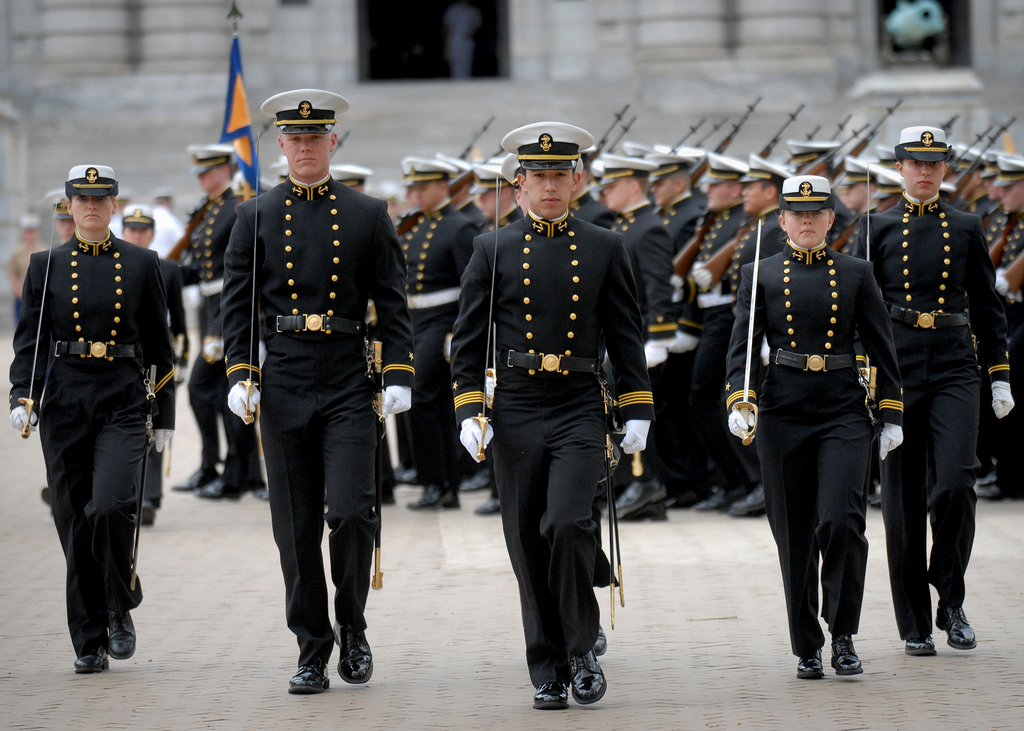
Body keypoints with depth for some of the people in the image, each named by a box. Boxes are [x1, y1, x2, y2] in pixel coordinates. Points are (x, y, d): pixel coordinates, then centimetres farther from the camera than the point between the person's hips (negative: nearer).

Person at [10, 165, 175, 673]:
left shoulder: (142, 265, 6)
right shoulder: (46, 266, 6)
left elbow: (158, 345, 10)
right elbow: (29, 340, 5)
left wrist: (165, 416, 8)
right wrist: (22, 399, -11)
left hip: (124, 402, -1)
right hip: (65, 404, 1)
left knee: (110, 506, -20)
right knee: (76, 525, 2)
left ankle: (121, 609, 4)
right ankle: (89, 644, 10)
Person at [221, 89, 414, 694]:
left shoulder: (369, 215, 6)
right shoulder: (256, 218, 8)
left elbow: (394, 304, 5)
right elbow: (239, 305, 8)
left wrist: (400, 376, -5)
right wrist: (241, 374, -3)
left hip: (349, 385, -1)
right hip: (283, 387, 1)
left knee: (351, 512, -13)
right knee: (296, 530, 2)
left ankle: (353, 627, 10)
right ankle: (313, 654, 10)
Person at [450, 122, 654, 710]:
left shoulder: (605, 249, 7)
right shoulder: (493, 250, 7)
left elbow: (627, 336, 9)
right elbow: (469, 340, 7)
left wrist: (638, 414, 3)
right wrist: (469, 413, -2)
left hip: (580, 411, -1)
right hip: (516, 413, 1)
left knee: (567, 523, -20)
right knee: (530, 548, 3)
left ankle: (584, 649, -3)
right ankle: (549, 674, 12)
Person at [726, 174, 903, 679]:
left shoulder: (856, 274, 7)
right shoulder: (761, 277, 6)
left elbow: (881, 347, 8)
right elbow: (742, 345, 0)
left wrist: (892, 416, 4)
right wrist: (739, 402, -16)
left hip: (844, 414, 0)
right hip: (783, 416, 1)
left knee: (841, 521, -16)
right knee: (795, 536, 3)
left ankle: (843, 634, 0)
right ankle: (807, 648, 15)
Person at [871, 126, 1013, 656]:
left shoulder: (966, 228, 9)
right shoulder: (879, 229, 6)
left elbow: (987, 306, 13)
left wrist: (1000, 377, 8)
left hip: (954, 369, 0)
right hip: (897, 369, 0)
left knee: (954, 484, -16)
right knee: (903, 498, 1)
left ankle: (951, 603, 3)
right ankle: (915, 624, 10)